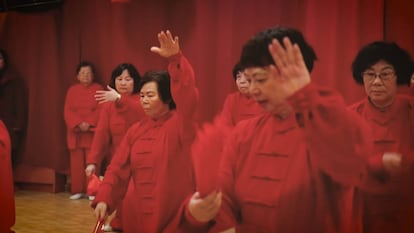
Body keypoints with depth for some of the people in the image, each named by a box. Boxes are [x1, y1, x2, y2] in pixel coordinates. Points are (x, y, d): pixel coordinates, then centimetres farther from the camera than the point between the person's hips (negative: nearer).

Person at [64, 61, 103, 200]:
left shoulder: (98, 89, 4)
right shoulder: (72, 90, 10)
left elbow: (100, 110, -4)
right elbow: (67, 111, 3)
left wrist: (89, 124, -15)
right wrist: (78, 124, -12)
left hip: (92, 131, -2)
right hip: (75, 132, 2)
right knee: (77, 162, 2)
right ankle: (77, 190, 7)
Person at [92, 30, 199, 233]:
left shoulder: (180, 124, -9)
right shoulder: (136, 130, 7)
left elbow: (187, 96, -28)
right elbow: (118, 168, 5)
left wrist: (175, 59, -41)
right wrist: (104, 198, -8)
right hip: (139, 215, 5)